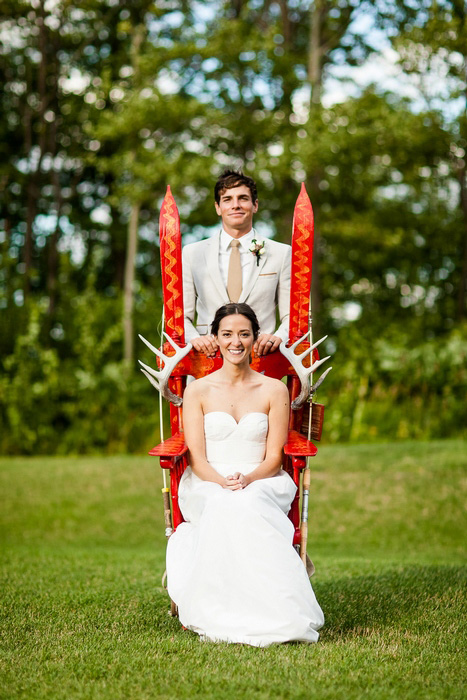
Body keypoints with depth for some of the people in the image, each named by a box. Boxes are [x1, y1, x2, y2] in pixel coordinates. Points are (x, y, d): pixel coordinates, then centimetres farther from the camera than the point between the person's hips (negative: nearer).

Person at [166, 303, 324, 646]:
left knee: (249, 505, -37)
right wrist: (222, 482, -22)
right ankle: (222, 613, -37)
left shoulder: (275, 390, 7)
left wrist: (247, 480, -21)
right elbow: (197, 459, 0)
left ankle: (266, 611, -35)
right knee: (224, 507, -37)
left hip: (262, 484, 0)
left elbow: (273, 458, 2)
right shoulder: (198, 390, 6)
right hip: (207, 486, 0)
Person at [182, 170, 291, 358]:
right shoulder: (192, 253, 13)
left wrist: (279, 337, -11)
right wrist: (193, 338, -8)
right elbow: (180, 315, 13)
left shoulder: (282, 254, 12)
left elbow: (293, 316, 11)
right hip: (207, 359, 0)